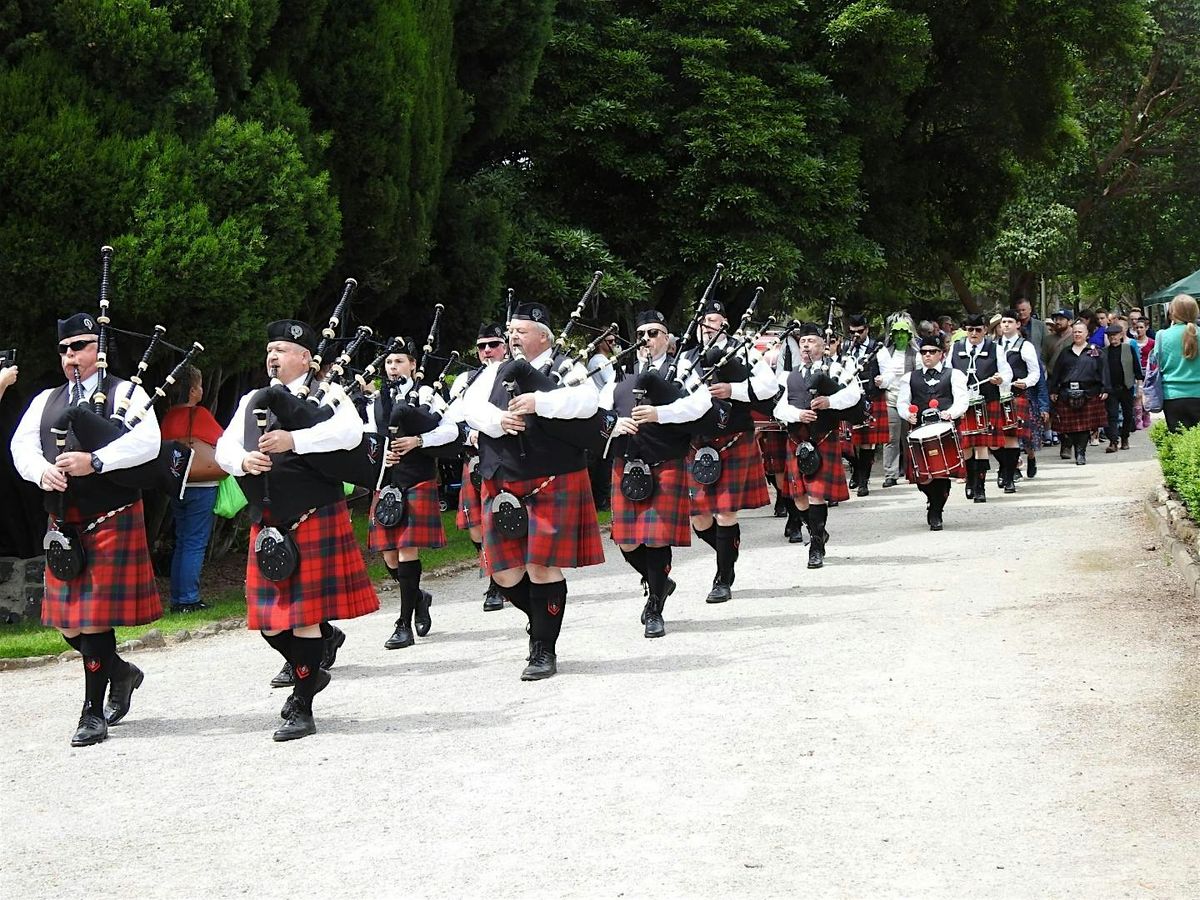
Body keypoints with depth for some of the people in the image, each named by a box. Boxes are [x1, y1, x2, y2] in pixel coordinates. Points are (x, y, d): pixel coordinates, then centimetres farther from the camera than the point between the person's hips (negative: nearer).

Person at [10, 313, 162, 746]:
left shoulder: (125, 394, -1)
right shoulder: (46, 401, 16)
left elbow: (147, 441, -16)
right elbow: (22, 445, 6)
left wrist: (95, 461, -26)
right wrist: (42, 471, -16)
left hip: (111, 520, -6)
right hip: (63, 522, 6)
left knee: (96, 617, -7)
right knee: (66, 621, 7)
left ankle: (94, 714, 2)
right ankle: (119, 672, 33)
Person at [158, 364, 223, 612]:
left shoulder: (169, 416, 4)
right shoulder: (200, 415, -11)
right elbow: (222, 441, -2)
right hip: (201, 486, -6)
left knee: (182, 542, 13)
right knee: (195, 543, -3)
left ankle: (177, 598, 14)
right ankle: (188, 599, -5)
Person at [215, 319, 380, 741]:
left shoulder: (326, 393, 0)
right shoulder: (252, 401, 18)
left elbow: (350, 432, -19)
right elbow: (224, 447, 13)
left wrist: (293, 439, -27)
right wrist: (244, 460, -10)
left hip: (314, 520, -6)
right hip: (268, 524, 6)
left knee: (306, 615, -4)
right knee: (269, 619, 7)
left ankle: (302, 709, 4)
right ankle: (309, 673, 33)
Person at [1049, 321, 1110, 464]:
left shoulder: (1095, 352, 6)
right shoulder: (1065, 353, 14)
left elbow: (1103, 371, 2)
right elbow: (1056, 373, 15)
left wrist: (1104, 390, -6)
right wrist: (1053, 391, 9)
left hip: (1088, 393, -2)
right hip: (1067, 393, 2)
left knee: (1085, 424, -5)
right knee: (1070, 425, -1)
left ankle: (1081, 453, -1)